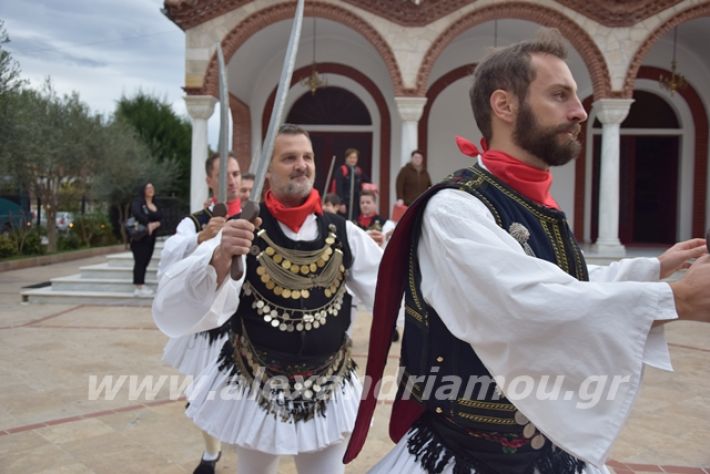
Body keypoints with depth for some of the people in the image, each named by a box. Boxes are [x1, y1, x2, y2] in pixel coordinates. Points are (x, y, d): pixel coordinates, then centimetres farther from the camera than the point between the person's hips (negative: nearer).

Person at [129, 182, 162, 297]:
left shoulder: (156, 206, 16)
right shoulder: (138, 202, -3)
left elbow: (161, 218, 4)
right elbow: (136, 214, -23)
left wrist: (156, 224, -17)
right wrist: (148, 224, -28)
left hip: (151, 238, 6)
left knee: (145, 262, 7)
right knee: (140, 262, -7)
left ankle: (140, 287, 11)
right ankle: (140, 287, -6)